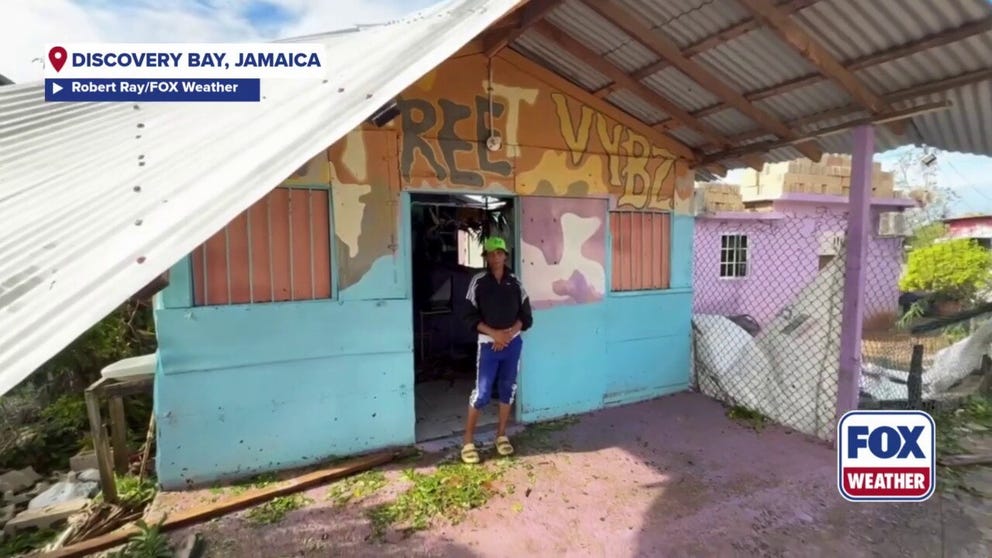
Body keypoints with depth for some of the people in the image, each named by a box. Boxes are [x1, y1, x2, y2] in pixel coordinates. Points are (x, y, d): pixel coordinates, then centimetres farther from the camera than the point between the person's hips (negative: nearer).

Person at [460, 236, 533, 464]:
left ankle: (501, 435, 27)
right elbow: (471, 317, -6)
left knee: (507, 390, 11)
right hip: (488, 344, -3)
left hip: (513, 343, 3)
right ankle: (468, 440, 12)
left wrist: (508, 334, -11)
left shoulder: (515, 282, 3)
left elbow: (526, 316, 4)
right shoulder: (478, 282, -4)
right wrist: (494, 334, -17)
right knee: (482, 393, -3)